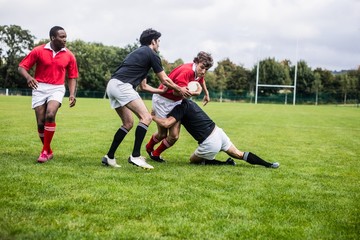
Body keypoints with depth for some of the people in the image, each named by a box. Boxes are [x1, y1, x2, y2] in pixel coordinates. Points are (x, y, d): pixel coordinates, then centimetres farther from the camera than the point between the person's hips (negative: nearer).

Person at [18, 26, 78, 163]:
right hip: (40, 88, 0)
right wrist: (28, 77, -24)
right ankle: (49, 151, 20)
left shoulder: (69, 56, 1)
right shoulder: (38, 51, -5)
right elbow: (21, 67, -3)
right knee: (41, 123, -2)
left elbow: (72, 77, 10)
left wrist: (72, 94, -5)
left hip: (57, 89, 0)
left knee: (50, 116, -25)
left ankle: (45, 151, -11)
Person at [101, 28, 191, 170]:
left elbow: (143, 86, 33)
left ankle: (109, 157, 17)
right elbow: (164, 80, 9)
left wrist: (164, 91, 38)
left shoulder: (138, 53, 30)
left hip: (112, 85, 9)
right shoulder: (151, 54, 4)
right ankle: (135, 156, -16)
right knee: (146, 117, -10)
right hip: (122, 85, -9)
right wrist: (180, 90, 23)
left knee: (128, 123, 17)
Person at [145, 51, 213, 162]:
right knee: (162, 134, 5)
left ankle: (155, 154, 24)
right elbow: (177, 91, -42)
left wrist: (206, 93, 33)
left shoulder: (198, 72, -3)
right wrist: (196, 92, -27)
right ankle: (149, 148, 39)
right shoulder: (186, 71, -31)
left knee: (174, 136, -3)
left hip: (176, 103, 7)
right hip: (162, 100, -7)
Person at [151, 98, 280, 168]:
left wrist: (153, 117, -7)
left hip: (209, 143, -8)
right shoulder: (188, 102, 17)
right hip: (217, 132, 8)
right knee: (239, 154, 17)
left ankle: (225, 164, -2)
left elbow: (167, 123, -24)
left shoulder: (181, 107, -11)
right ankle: (268, 164, 7)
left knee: (193, 160, 16)